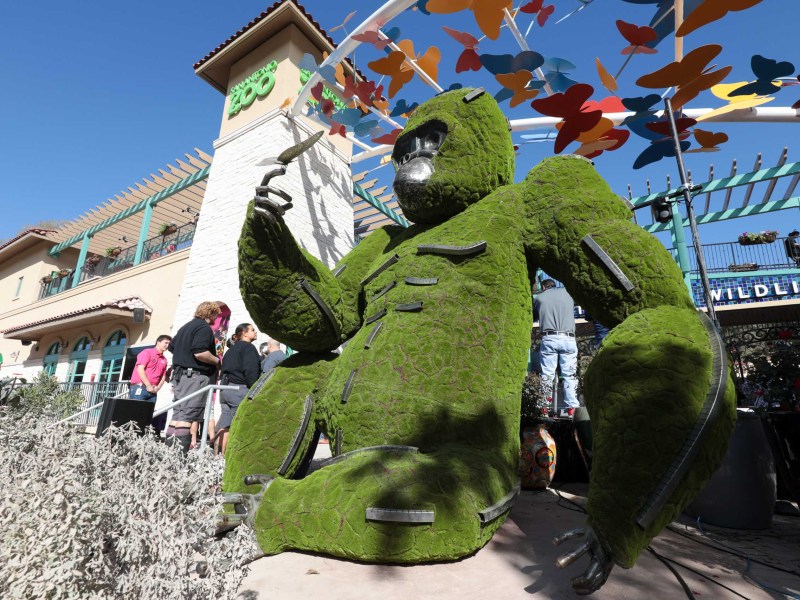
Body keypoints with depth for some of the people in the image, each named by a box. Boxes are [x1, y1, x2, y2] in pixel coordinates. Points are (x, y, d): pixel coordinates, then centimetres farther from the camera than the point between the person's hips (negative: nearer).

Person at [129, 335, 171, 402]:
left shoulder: (164, 360, 16)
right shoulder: (147, 352, 0)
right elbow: (140, 369, -9)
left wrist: (158, 387, -3)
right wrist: (148, 385, -12)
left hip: (152, 391, 6)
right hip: (139, 387, -5)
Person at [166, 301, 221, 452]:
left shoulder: (186, 327, 21)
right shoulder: (204, 328, -10)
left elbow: (172, 347, 28)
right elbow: (200, 353, -23)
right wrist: (217, 361, -10)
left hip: (179, 374, 10)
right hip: (195, 376, -10)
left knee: (178, 413, 12)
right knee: (188, 415, -11)